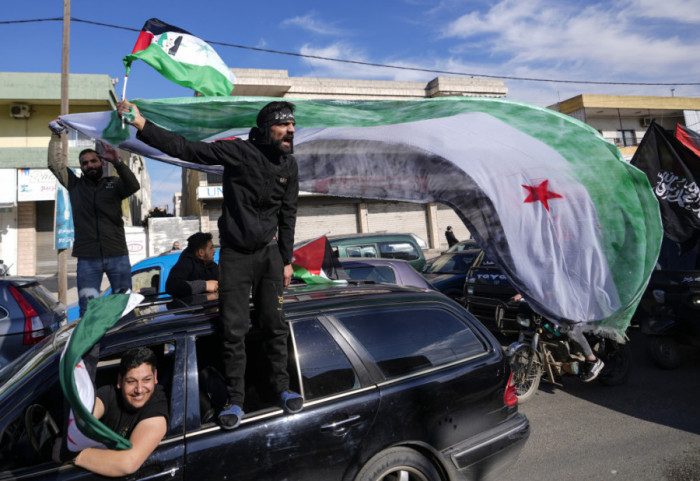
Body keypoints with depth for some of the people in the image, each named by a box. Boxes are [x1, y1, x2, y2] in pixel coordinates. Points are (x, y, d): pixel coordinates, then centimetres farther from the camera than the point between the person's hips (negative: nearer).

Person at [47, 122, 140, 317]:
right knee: (88, 309, -2)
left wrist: (117, 162, -23)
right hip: (87, 258, 1)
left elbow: (134, 186, -9)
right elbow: (54, 164, 14)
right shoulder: (75, 185, 16)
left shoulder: (114, 184, 10)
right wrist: (56, 136, 9)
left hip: (117, 255, -1)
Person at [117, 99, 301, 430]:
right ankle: (235, 401, 15)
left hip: (269, 253, 3)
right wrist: (142, 125, -24)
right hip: (235, 254, -3)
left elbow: (288, 215, 8)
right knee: (234, 330, 0)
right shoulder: (237, 151, -11)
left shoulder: (289, 166, 3)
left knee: (274, 325, 6)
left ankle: (282, 388, 23)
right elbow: (186, 149, -14)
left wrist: (287, 260, 7)